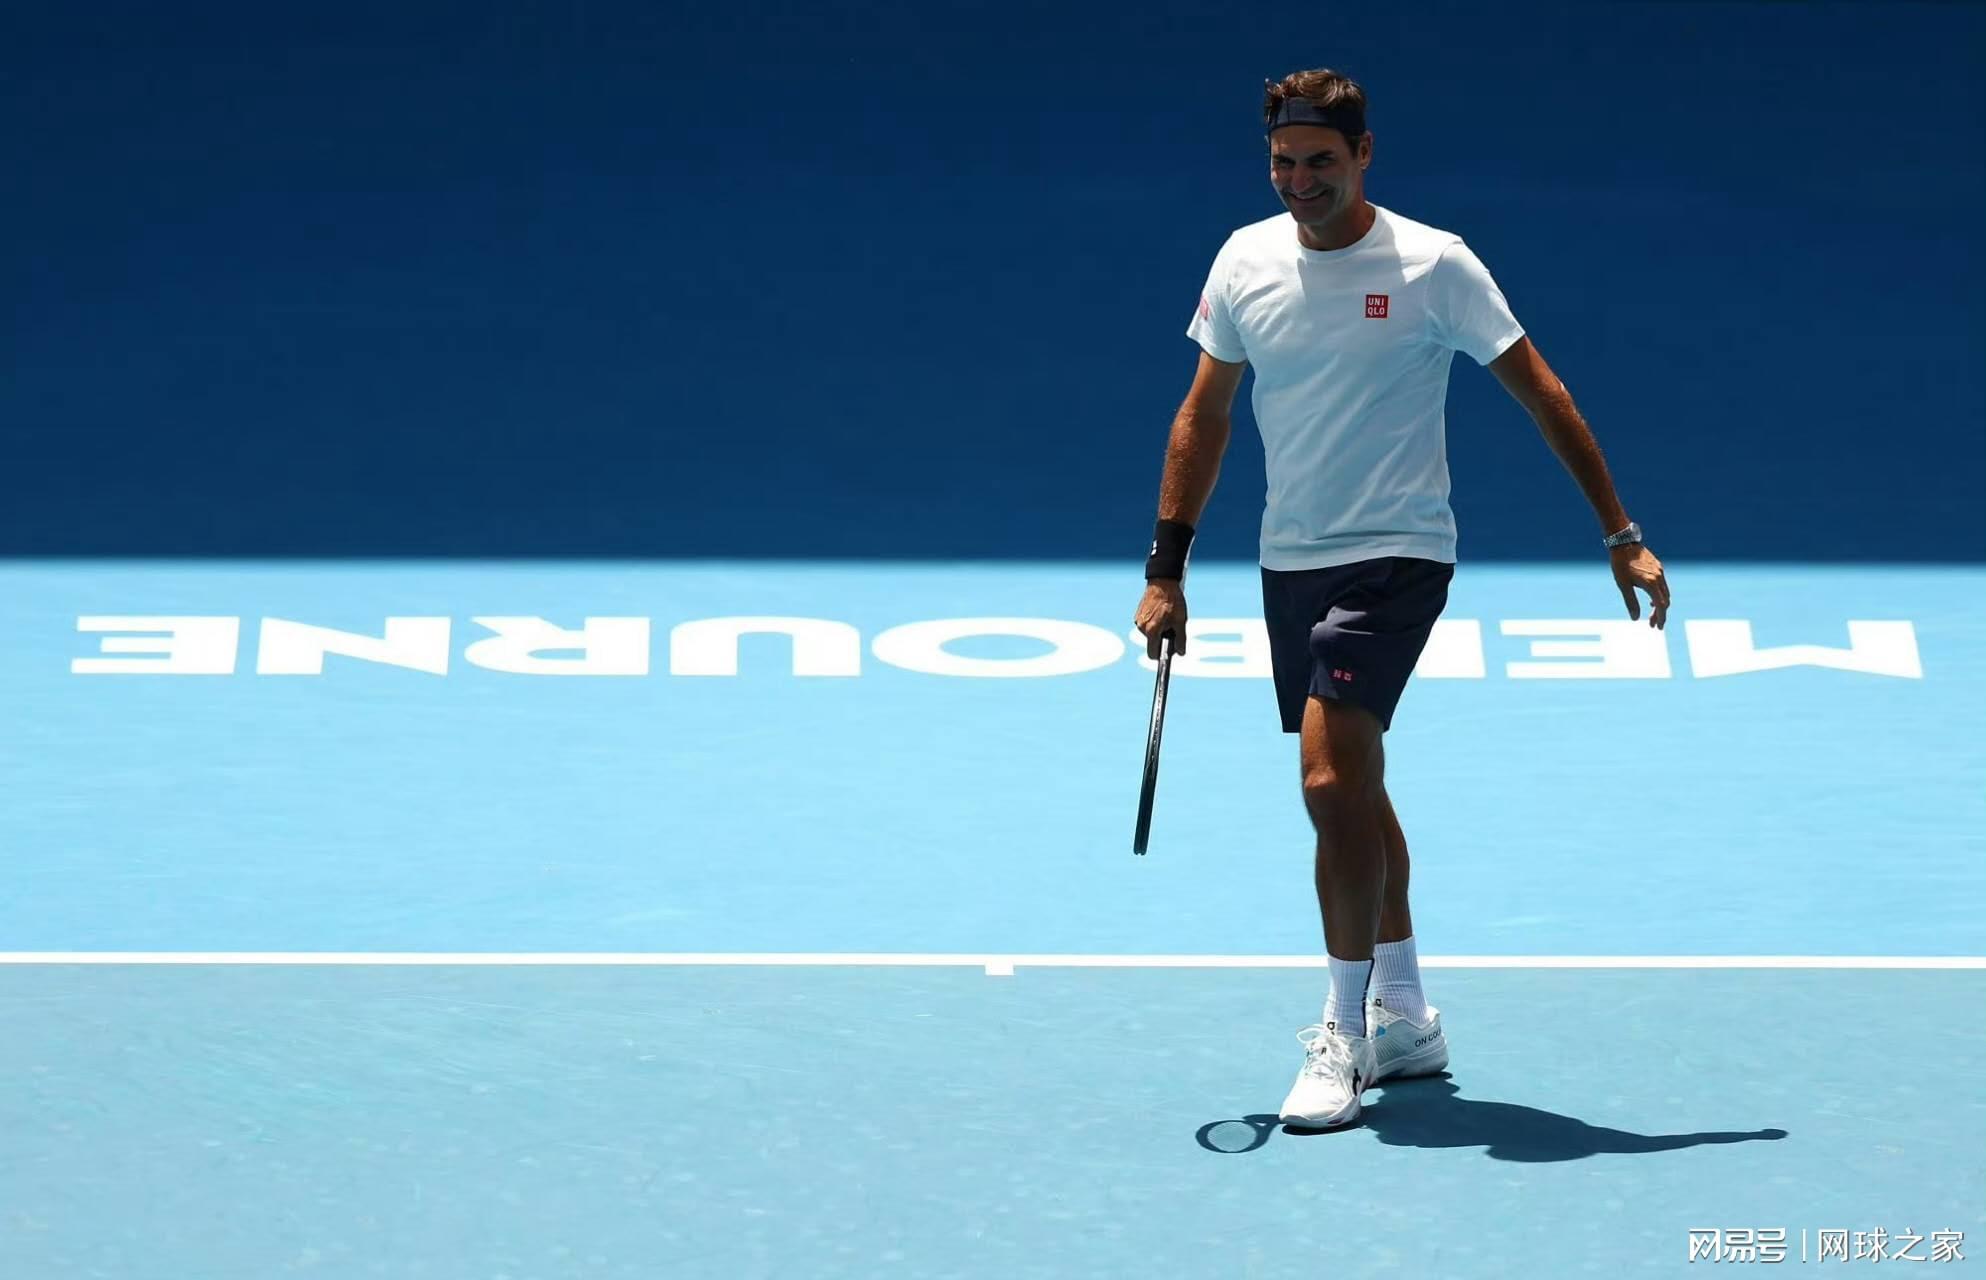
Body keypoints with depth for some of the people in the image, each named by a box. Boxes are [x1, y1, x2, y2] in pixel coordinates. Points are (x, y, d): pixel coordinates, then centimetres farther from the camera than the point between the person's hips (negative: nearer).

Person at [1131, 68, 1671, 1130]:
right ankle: (1406, 1021, 30)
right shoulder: (1245, 260, 3)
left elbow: (1542, 393, -4)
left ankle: (1345, 1036, -8)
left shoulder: (1434, 265, -10)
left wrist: (1622, 535, -5)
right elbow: (1205, 415, 10)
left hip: (1396, 556, -6)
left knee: (1331, 781, -18)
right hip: (1289, 559, 6)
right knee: (1353, 787, 15)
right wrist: (1166, 570, 7)